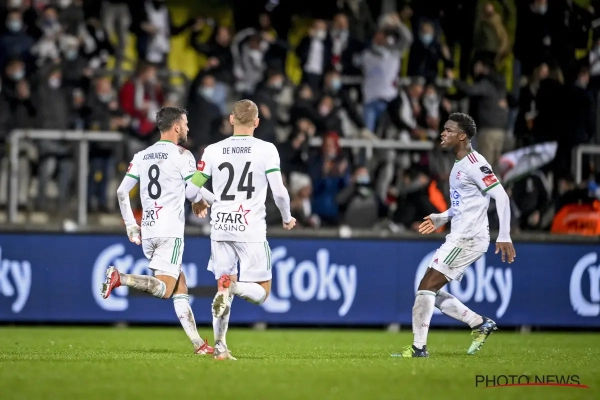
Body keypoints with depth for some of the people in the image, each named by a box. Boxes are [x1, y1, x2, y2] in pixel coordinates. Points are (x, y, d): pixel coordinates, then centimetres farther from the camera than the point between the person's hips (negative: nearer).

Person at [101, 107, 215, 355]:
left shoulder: (141, 156, 14)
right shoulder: (182, 155, -4)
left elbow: (122, 191, 12)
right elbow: (194, 193, -5)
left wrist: (131, 225, 19)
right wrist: (206, 202, 17)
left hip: (147, 232, 7)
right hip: (170, 232, -7)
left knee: (180, 288, 11)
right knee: (163, 289, -11)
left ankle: (197, 343, 7)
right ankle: (120, 278, -31)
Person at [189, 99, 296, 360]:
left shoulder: (213, 151, 5)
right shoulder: (266, 150, -3)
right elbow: (279, 192, -6)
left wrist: (198, 204, 31)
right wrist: (287, 218, 13)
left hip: (220, 228, 3)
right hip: (251, 230, -3)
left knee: (223, 286, 15)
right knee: (260, 292, 4)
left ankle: (220, 346, 4)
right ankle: (233, 286, -29)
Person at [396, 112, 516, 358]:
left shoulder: (474, 164, -15)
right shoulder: (459, 165, 15)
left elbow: (501, 197, -21)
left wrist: (504, 237, -25)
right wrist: (441, 218, 21)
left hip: (467, 240, -10)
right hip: (459, 238, 10)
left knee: (426, 287, -12)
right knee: (432, 292, 11)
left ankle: (419, 347, -9)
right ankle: (481, 324, 17)